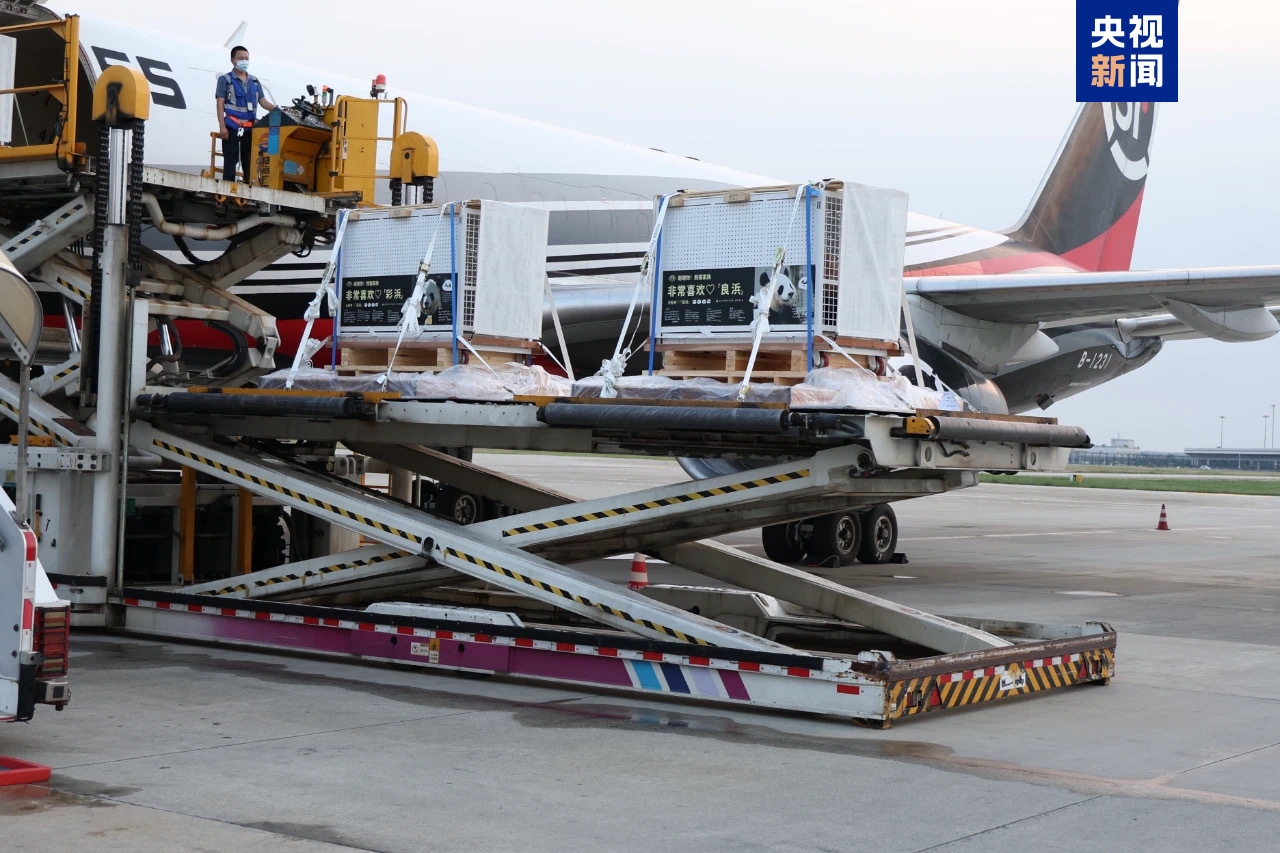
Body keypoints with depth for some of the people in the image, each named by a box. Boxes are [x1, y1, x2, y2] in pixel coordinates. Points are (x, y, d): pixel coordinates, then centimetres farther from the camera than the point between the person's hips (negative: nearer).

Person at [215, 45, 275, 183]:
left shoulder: (254, 81, 16)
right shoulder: (225, 79, 3)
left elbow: (263, 102, 15)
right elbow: (220, 104, -2)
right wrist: (222, 127, -12)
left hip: (250, 128, 5)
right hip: (232, 127, -5)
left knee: (249, 162, 8)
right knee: (231, 160, -8)